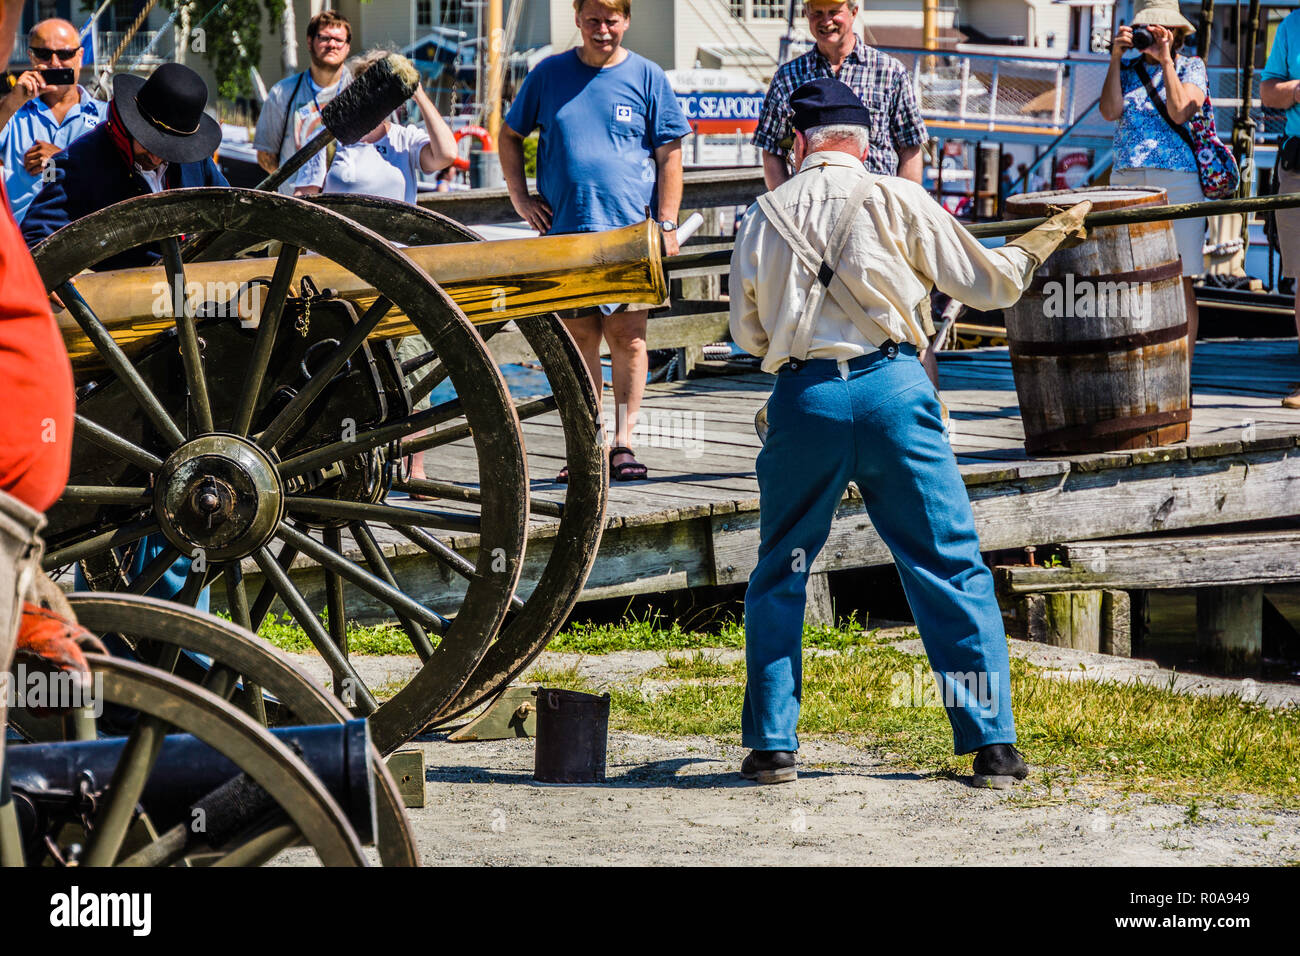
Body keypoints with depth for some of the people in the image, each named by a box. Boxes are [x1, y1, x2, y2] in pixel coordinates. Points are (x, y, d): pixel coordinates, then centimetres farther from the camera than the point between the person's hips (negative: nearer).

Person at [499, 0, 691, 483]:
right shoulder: (548, 74, 8)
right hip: (565, 231, 2)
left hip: (629, 229, -2)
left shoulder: (646, 77, 4)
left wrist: (667, 224, -3)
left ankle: (622, 444, -1)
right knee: (579, 337, 4)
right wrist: (520, 197, 7)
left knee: (627, 335, -5)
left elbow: (669, 156, 4)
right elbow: (510, 136, 18)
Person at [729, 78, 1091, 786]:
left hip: (804, 396, 1)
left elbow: (747, 333, 17)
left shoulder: (765, 216, 9)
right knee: (951, 567, 5)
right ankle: (992, 742, 2)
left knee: (778, 575, 16)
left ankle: (772, 744, 11)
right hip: (891, 385, -1)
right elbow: (987, 284, 8)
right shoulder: (896, 200, 4)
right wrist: (1048, 236, 25)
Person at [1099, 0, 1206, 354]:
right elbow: (1110, 111, -1)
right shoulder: (1127, 69, 15)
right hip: (1128, 181, 3)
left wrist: (1165, 59, -7)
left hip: (1178, 182, -2)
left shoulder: (1191, 67, 8)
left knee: (1180, 281, -4)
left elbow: (1180, 112, -8)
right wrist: (1115, 58, -2)